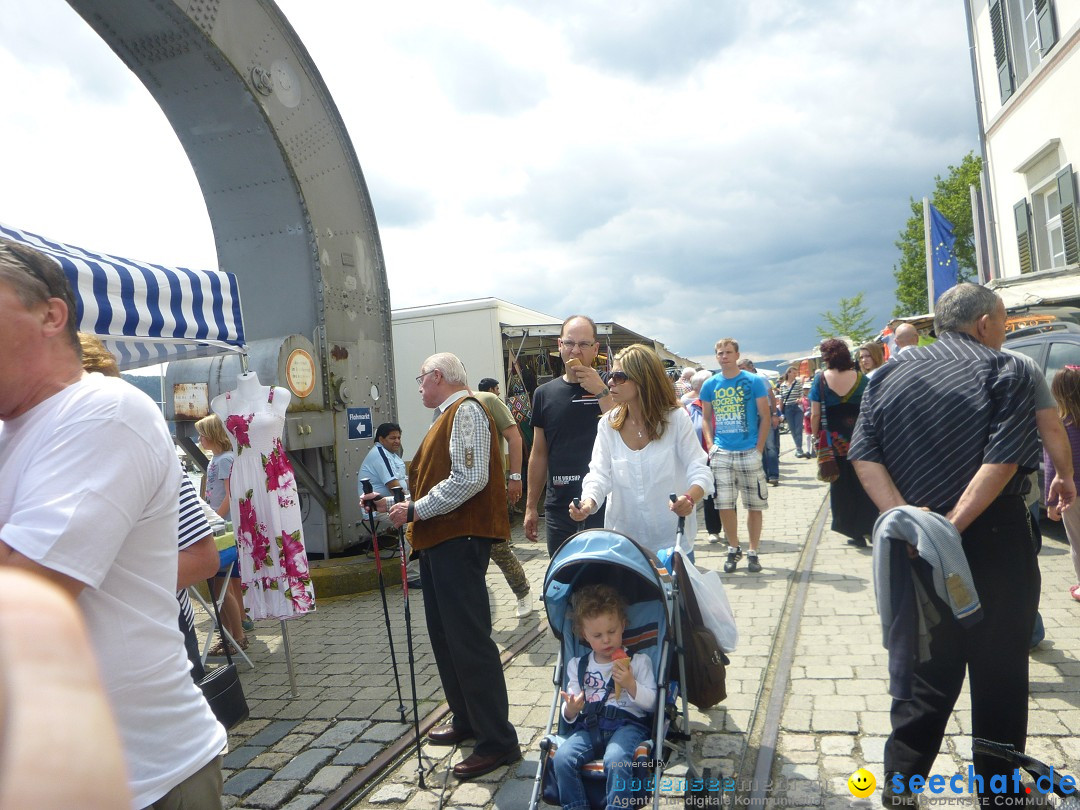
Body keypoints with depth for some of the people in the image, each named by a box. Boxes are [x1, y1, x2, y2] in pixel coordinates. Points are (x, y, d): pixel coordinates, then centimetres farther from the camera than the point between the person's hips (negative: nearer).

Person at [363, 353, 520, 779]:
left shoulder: (466, 410, -10)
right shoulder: (446, 416, 21)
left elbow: (470, 479, -22)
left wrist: (416, 509, -17)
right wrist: (396, 505, 17)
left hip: (460, 537, -11)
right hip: (439, 539, 11)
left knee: (468, 638, -8)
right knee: (445, 635, 16)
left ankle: (498, 741, 1)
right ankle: (466, 720, 30)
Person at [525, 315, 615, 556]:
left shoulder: (607, 388, -2)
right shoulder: (544, 393, 8)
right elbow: (539, 454, 13)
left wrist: (600, 391, -20)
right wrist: (531, 506, 13)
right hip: (558, 506, 3)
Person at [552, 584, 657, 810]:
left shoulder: (638, 661, 8)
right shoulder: (577, 666, 17)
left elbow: (651, 703, 4)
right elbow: (569, 714, 17)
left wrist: (631, 685, -13)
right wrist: (571, 710, -8)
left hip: (628, 724, -3)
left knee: (615, 760, -35)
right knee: (562, 758, -24)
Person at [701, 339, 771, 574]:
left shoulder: (753, 381, -2)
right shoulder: (710, 385, 5)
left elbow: (765, 417, 0)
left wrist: (759, 449, -7)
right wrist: (710, 445, 0)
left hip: (749, 453, -2)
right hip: (721, 453, 2)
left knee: (754, 505, 5)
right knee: (724, 505, 3)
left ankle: (753, 552, 18)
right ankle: (733, 549, 21)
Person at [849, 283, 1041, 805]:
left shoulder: (890, 373, 4)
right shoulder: (1005, 371, -8)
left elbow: (864, 456, -6)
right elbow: (1004, 461, -21)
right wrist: (953, 526, -21)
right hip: (995, 541, -4)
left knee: (928, 668, 17)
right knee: (1000, 673, 14)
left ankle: (899, 783, 23)